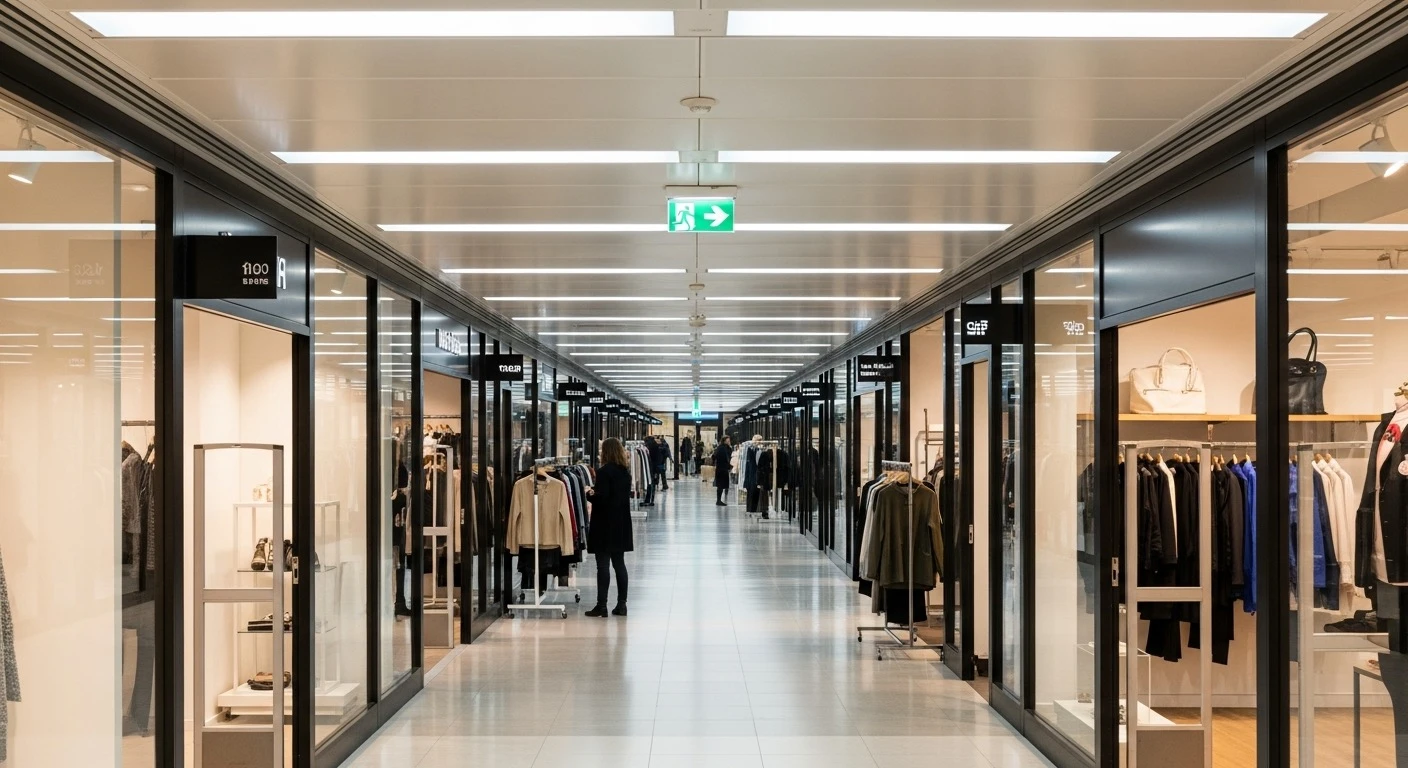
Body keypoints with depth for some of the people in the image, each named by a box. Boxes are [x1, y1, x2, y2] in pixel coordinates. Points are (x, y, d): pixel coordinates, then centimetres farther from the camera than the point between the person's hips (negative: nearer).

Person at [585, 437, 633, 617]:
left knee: (603, 565, -4)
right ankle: (621, 604, 14)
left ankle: (601, 607, -2)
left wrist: (590, 493, 0)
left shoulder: (604, 471, -15)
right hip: (621, 523, 7)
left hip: (605, 525, -7)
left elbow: (601, 499, -19)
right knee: (619, 564, 12)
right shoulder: (625, 471, 8)